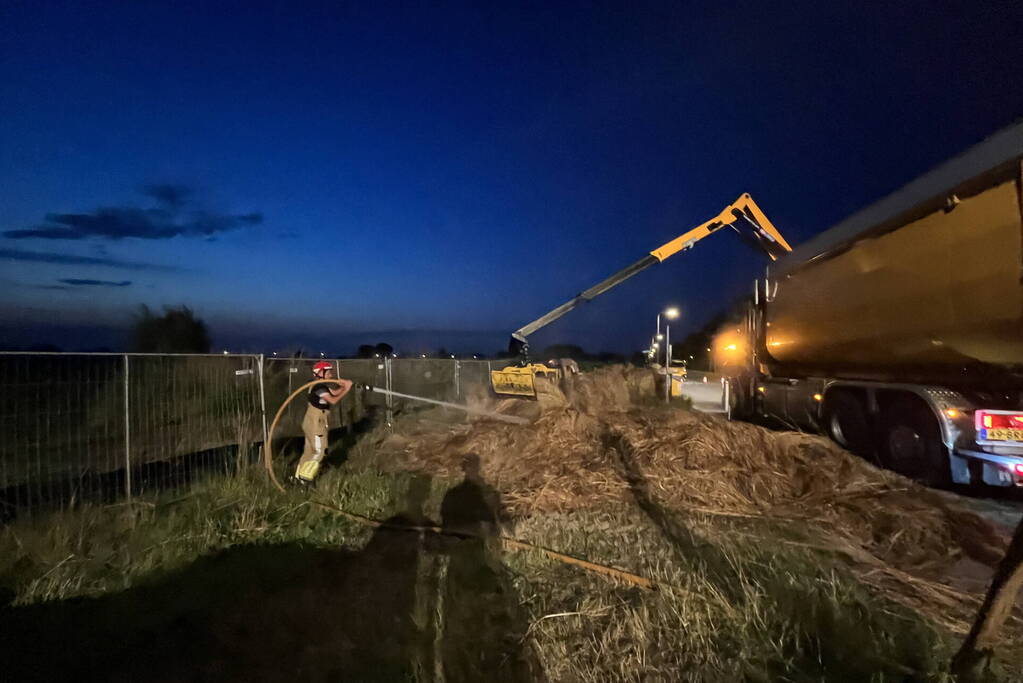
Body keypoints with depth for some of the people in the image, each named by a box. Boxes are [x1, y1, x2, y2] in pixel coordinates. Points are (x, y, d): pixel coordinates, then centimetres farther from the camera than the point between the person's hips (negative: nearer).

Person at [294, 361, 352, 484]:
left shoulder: (321, 386, 10)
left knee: (309, 451, 16)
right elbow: (333, 400, -29)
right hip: (315, 424, -10)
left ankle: (298, 477, 23)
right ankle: (305, 477, 3)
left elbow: (334, 392, 7)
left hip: (311, 423, 10)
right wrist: (346, 389, -25)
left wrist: (343, 386, -9)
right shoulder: (319, 387, -20)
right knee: (319, 451, -1)